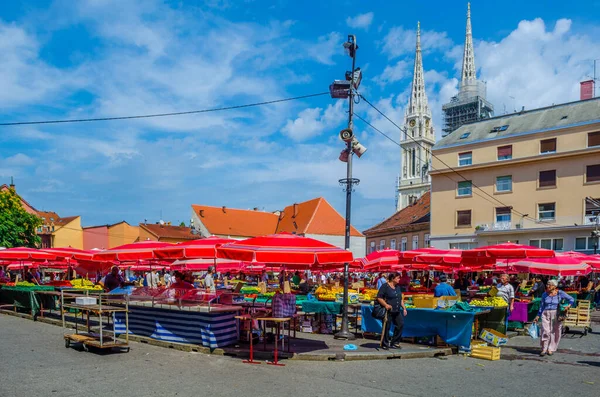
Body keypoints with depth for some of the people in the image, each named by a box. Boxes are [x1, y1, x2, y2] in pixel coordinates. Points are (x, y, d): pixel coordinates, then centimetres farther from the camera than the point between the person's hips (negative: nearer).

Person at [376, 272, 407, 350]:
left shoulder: (398, 287, 15)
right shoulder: (385, 286, -8)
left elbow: (400, 299, 23)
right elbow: (379, 297, -13)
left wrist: (404, 308, 16)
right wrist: (385, 305, -24)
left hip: (397, 311, 7)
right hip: (388, 311, -7)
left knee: (400, 324, 0)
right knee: (386, 327, -1)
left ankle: (394, 342, 12)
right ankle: (385, 344, 12)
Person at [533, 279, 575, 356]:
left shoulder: (560, 293, -1)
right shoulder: (545, 294, 6)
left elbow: (571, 299, 6)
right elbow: (542, 306, 13)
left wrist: (569, 305, -13)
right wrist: (538, 316, 12)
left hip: (556, 314, -1)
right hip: (546, 314, 1)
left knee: (554, 332, 1)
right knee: (545, 331, -8)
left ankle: (551, 349, 14)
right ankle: (544, 349, 2)